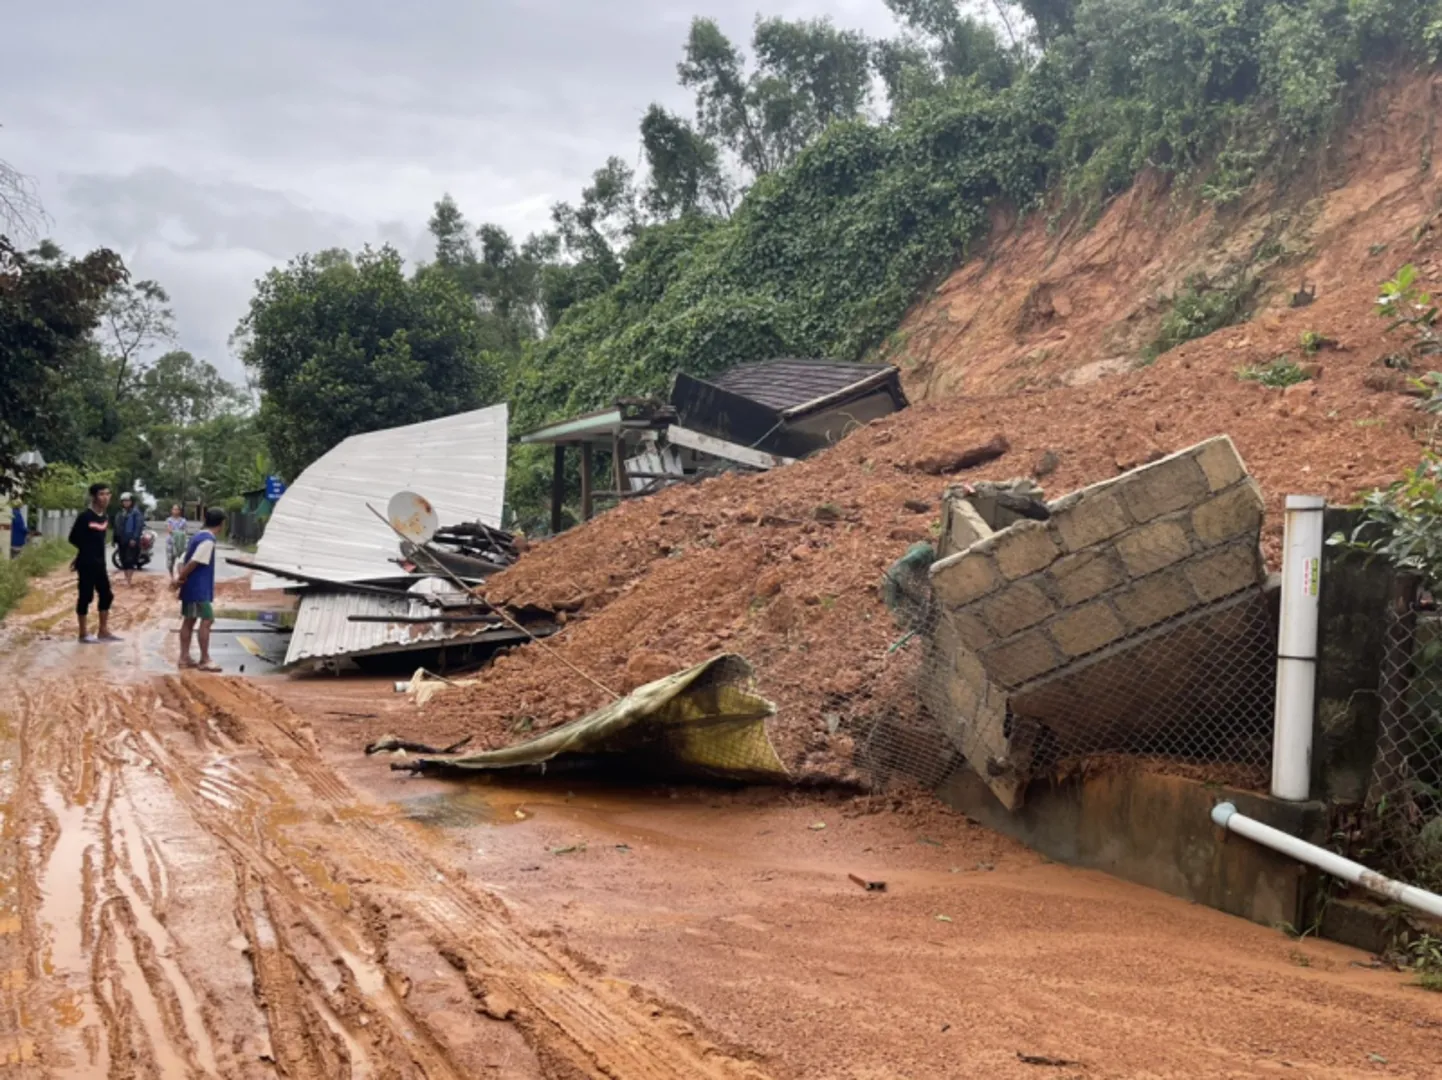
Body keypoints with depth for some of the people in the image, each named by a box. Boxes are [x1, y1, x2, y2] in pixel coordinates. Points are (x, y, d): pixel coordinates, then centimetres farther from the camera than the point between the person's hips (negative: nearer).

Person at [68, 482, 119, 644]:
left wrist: (97, 551, 10)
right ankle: (83, 634, 6)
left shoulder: (105, 518, 9)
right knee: (86, 596, -2)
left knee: (106, 595, 11)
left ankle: (103, 631, 21)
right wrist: (87, 549, 1)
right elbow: (73, 538, -11)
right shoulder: (85, 516, -15)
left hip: (100, 563, 8)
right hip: (86, 563, -8)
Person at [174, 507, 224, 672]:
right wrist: (180, 578, -12)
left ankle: (184, 658, 13)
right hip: (199, 588, -10)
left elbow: (188, 560, 12)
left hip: (191, 587, 10)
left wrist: (179, 578, 0)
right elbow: (193, 563, -21)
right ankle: (205, 660, -8)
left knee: (189, 620, 10)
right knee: (206, 620, -8)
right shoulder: (208, 540, -16)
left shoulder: (198, 537, 14)